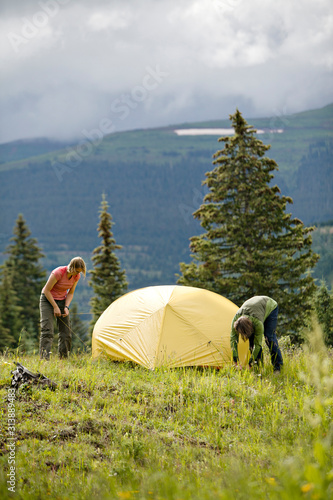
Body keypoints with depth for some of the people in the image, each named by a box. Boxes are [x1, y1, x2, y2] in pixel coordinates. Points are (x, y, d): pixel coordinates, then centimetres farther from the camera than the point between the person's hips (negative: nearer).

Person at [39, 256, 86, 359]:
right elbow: (46, 290, -22)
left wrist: (66, 307, -13)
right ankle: (44, 358, -20)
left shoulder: (76, 276, -12)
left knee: (65, 331, 1)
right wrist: (55, 307, -20)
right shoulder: (58, 273, -30)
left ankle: (63, 358, 11)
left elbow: (70, 293, 2)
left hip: (62, 300, 6)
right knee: (47, 330, -17)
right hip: (48, 299, -6)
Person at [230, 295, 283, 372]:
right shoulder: (236, 319, -33)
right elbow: (233, 339, -28)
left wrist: (250, 363, -34)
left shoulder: (257, 322, -45)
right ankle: (259, 365, 3)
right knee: (252, 338, -8)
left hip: (270, 307, -5)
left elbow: (258, 344, -36)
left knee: (269, 337, -13)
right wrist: (236, 361, -33)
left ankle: (278, 365, -1)